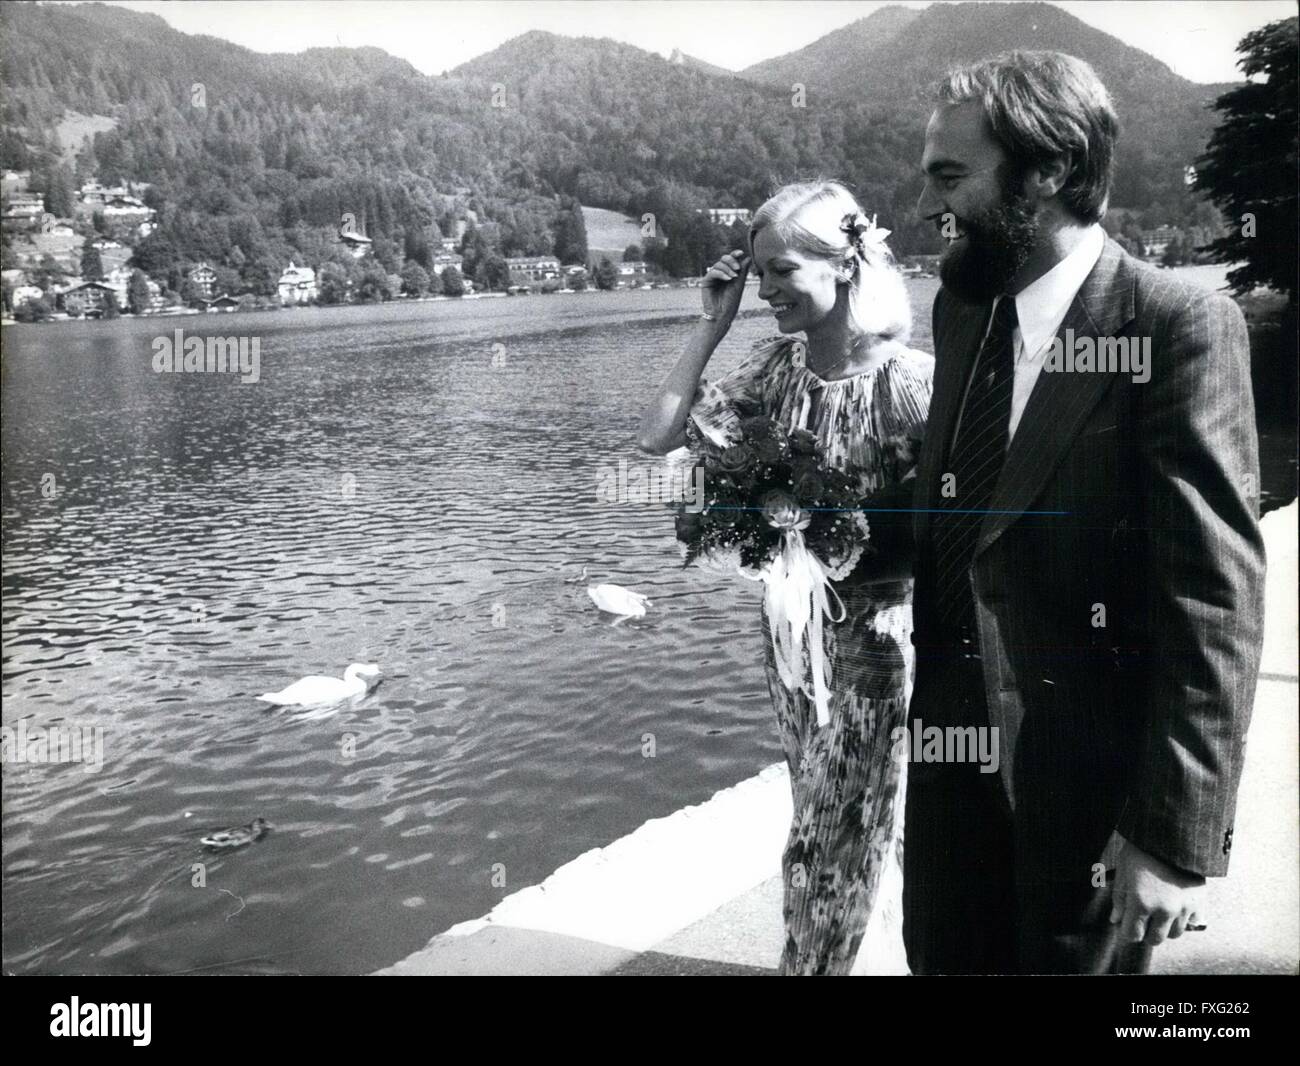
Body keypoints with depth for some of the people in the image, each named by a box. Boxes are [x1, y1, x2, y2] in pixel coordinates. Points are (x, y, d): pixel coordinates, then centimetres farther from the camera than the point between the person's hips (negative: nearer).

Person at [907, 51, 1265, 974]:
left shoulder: (1178, 325, -15)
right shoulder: (962, 310, 5)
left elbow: (1216, 596, -18)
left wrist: (1177, 834, -19)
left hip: (1094, 780, -6)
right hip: (955, 755, 6)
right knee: (943, 959, 19)